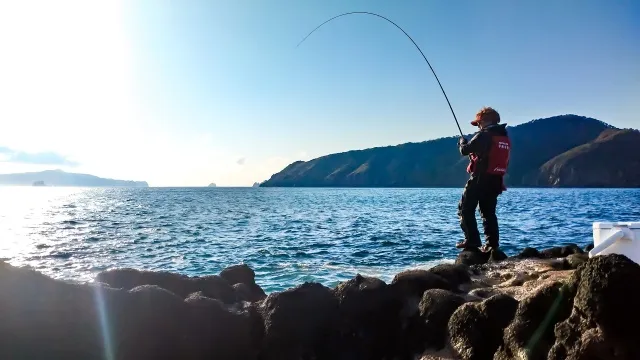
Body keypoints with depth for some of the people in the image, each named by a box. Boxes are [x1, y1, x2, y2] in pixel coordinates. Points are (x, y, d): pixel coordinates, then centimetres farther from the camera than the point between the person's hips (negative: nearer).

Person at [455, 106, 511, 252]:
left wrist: (462, 142, 13)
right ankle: (492, 243, 8)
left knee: (466, 209, 0)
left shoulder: (484, 135, -11)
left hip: (479, 179, -8)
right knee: (489, 212, 14)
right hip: (496, 180, 8)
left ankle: (472, 240, -6)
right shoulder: (505, 138, 13)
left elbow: (465, 150, -9)